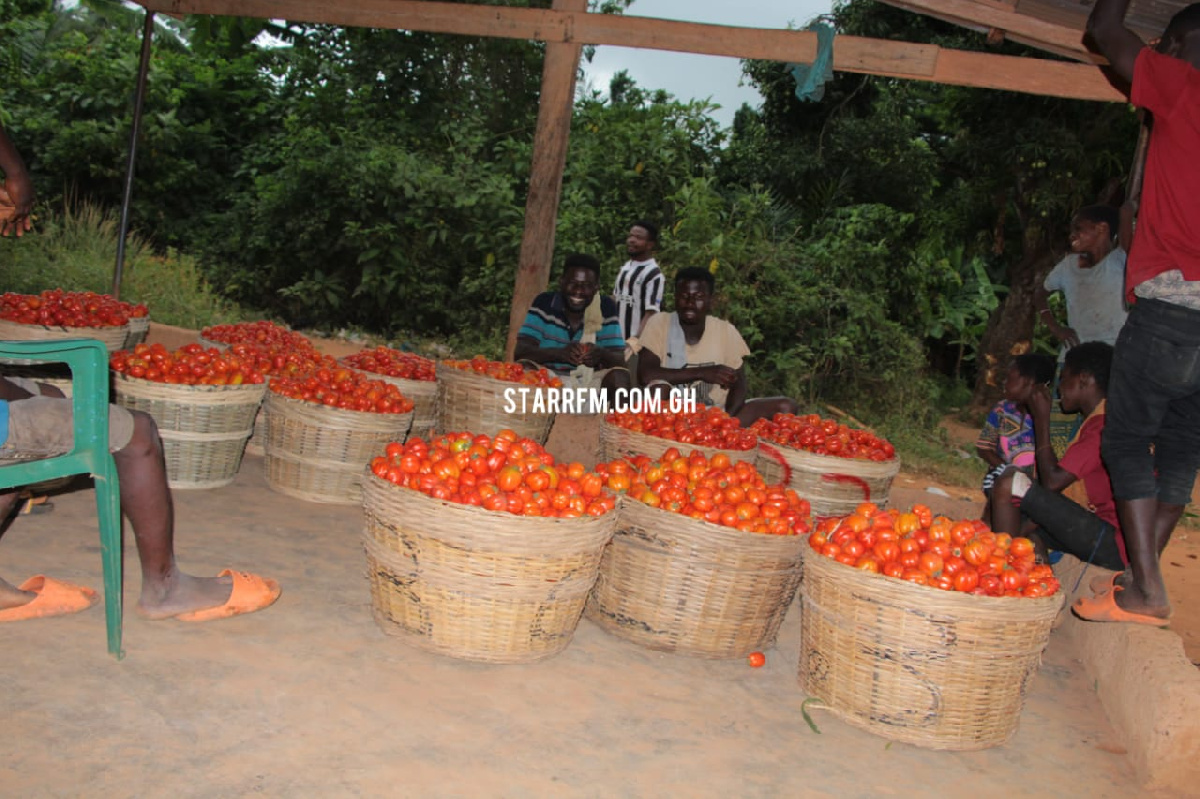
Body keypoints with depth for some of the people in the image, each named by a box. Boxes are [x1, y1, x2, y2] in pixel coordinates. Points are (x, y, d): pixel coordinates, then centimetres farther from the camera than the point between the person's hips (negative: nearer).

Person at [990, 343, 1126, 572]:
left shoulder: (1102, 424, -16)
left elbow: (1052, 481, -17)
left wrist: (1041, 420, -8)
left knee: (1009, 485, -14)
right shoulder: (1101, 421, 17)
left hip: (1112, 544, -11)